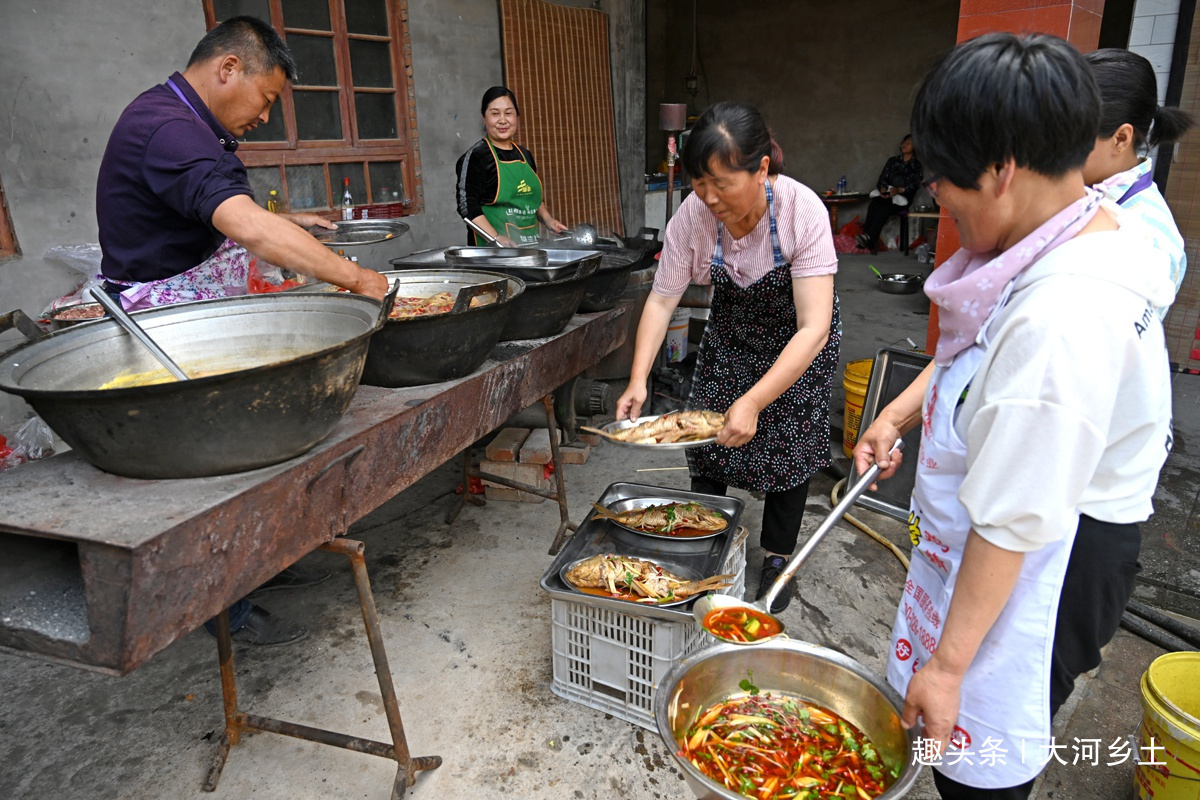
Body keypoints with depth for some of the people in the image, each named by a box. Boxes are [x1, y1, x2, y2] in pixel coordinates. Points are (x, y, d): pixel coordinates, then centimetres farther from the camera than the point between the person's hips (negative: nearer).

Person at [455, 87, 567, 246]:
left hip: (530, 244, 6)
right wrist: (496, 238, -21)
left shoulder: (525, 155, 16)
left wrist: (548, 220, 10)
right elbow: (467, 205, -11)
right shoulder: (475, 156, -4)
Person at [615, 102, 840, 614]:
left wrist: (754, 401, -47)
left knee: (788, 446, 1)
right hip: (730, 334, 3)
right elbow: (662, 301, -19)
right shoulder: (693, 216, -27)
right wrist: (638, 380, -32)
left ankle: (777, 558, 24)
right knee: (707, 440, 4)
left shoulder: (802, 210, -35)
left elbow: (814, 328, -39)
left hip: (799, 342, -2)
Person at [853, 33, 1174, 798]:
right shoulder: (1088, 224, -1)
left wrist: (947, 663, -20)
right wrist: (900, 413, 4)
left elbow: (1012, 525, -29)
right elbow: (976, 349, 15)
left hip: (1047, 568, -9)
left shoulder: (1063, 320, -34)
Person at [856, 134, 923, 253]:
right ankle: (870, 243, -43)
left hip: (903, 197, -3)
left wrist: (898, 190, -21)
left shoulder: (917, 165, 10)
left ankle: (868, 237, -46)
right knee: (873, 205, -32)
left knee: (883, 208, -36)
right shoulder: (893, 160, 22)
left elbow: (915, 184, -4)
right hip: (886, 194, 3)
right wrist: (883, 188, -10)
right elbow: (882, 178, 13)